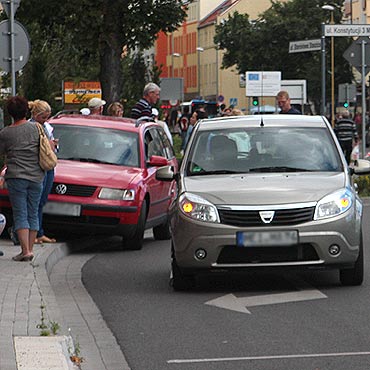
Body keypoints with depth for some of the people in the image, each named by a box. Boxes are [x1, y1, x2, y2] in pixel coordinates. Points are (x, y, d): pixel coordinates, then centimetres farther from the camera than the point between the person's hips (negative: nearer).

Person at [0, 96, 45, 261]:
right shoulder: (36, 127, 1)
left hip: (16, 177, -3)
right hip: (36, 176, 3)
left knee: (20, 215, -2)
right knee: (33, 214, 11)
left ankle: (25, 250, -11)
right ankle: (30, 248, 11)